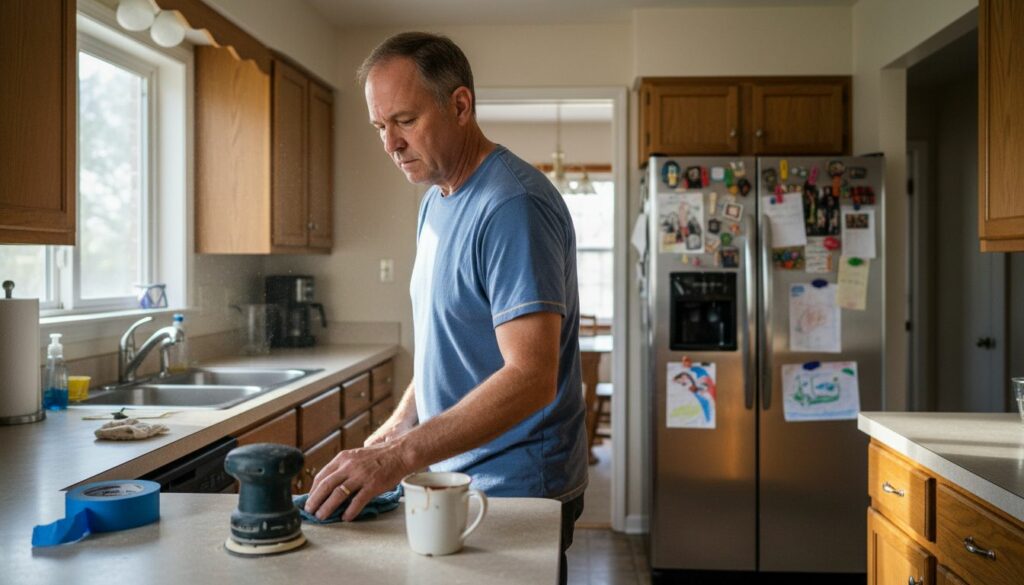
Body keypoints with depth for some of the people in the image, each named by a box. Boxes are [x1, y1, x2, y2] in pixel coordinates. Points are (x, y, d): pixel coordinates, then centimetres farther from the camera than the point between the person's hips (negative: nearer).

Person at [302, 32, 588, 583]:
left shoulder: (513, 205, -22)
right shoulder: (436, 198, 7)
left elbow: (531, 377, -29)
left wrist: (401, 456, -34)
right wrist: (399, 425, 5)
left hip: (516, 488, -8)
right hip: (451, 472, 8)